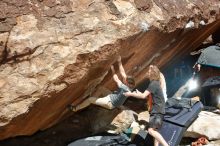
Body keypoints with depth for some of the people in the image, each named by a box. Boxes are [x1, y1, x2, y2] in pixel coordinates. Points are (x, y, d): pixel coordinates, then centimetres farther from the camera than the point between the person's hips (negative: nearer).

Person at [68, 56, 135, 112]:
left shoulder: (124, 88, -29)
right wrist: (119, 62, 0)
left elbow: (116, 79, -22)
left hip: (109, 103, -10)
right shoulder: (128, 86, -3)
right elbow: (123, 73, 0)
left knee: (90, 99, -11)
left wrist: (112, 69, -11)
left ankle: (75, 108, 6)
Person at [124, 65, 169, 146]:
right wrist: (139, 93, 12)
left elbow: (143, 96, -22)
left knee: (151, 130, -18)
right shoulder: (155, 83, 16)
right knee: (154, 130, 15)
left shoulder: (153, 84, -16)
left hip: (157, 110, -11)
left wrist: (131, 94, -12)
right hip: (157, 110, 11)